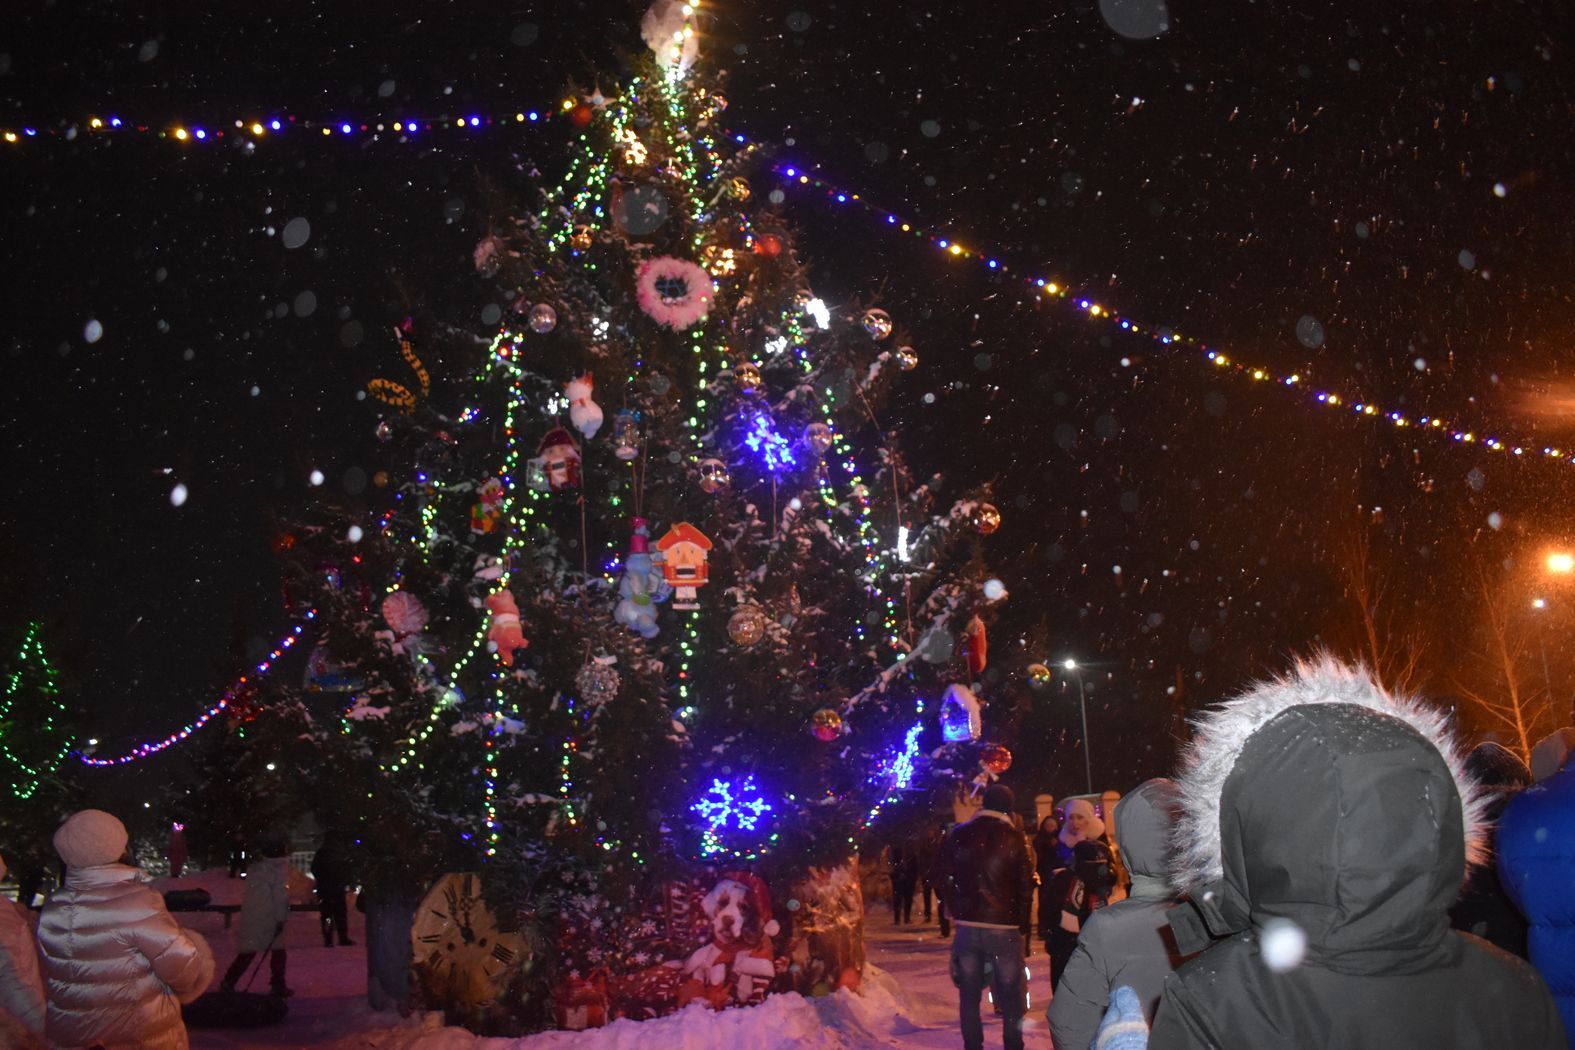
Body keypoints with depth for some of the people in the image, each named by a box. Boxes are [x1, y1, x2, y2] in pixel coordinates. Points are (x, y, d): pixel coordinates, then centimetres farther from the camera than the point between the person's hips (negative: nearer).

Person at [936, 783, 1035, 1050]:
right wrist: (1023, 925, 4)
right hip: (1005, 928, -3)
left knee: (969, 993, 11)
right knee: (1011, 996, 6)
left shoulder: (959, 835, 3)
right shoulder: (1014, 838, -7)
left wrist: (957, 911, 11)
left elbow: (943, 875, 5)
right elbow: (1025, 886, -6)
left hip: (967, 926, 3)